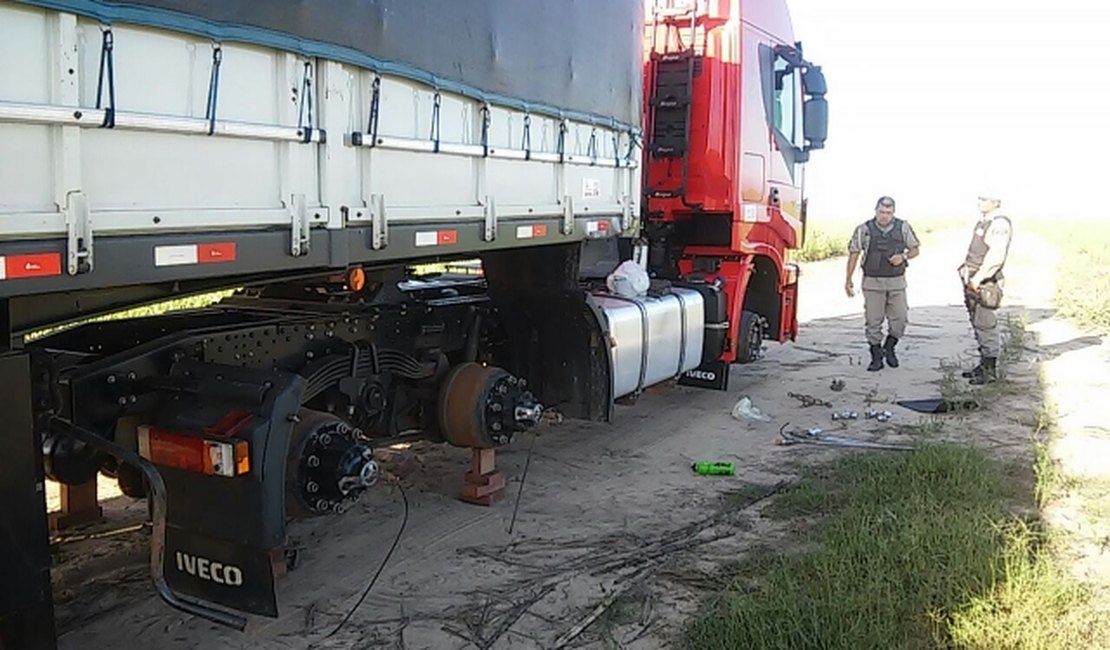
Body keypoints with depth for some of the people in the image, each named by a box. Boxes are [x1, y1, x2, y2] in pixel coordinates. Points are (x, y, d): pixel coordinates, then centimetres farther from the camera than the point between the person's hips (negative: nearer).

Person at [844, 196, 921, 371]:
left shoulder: (903, 227, 2)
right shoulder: (864, 229, -3)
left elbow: (915, 249, 11)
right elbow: (854, 254, 1)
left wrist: (903, 256, -11)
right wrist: (848, 280, -1)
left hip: (897, 282, 1)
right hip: (872, 282, -1)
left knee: (900, 319, -1)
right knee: (873, 322, 1)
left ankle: (889, 347, 25)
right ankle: (876, 357, 14)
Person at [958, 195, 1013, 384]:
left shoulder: (1000, 224, -13)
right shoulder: (982, 222, 16)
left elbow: (995, 256, -23)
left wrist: (978, 277, -23)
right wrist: (966, 269, 14)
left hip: (984, 284, -10)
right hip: (972, 282, 10)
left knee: (986, 326, -6)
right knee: (977, 324, 15)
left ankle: (990, 370, 1)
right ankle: (984, 364, 24)